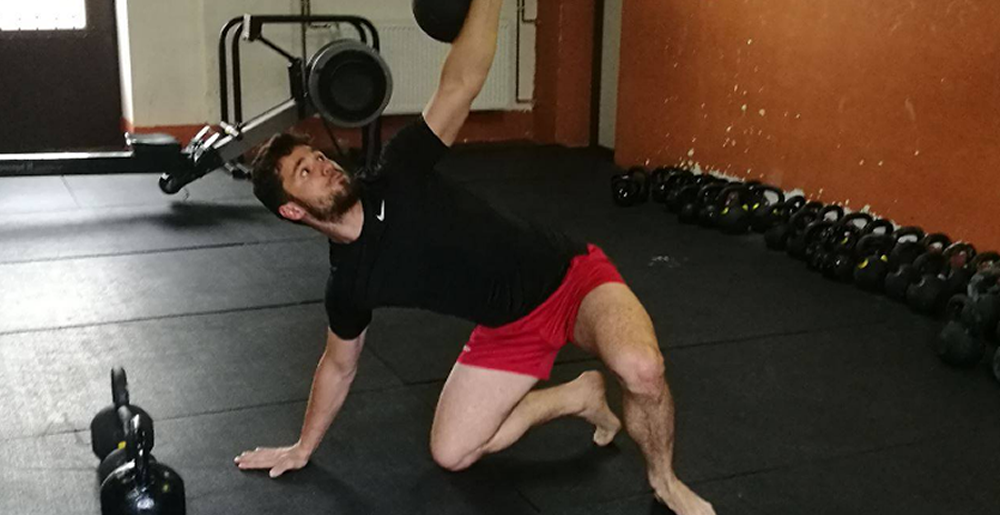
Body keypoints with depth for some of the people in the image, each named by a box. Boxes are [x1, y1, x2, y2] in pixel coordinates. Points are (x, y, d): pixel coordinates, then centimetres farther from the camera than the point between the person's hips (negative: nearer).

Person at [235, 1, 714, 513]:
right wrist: (303, 447, 25)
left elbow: (459, 85, -18)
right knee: (451, 453, -2)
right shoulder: (347, 282, -1)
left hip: (568, 275, -4)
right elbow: (338, 364, 16)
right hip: (509, 328, 5)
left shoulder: (396, 176, -10)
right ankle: (578, 396, 16)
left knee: (640, 370, -33)